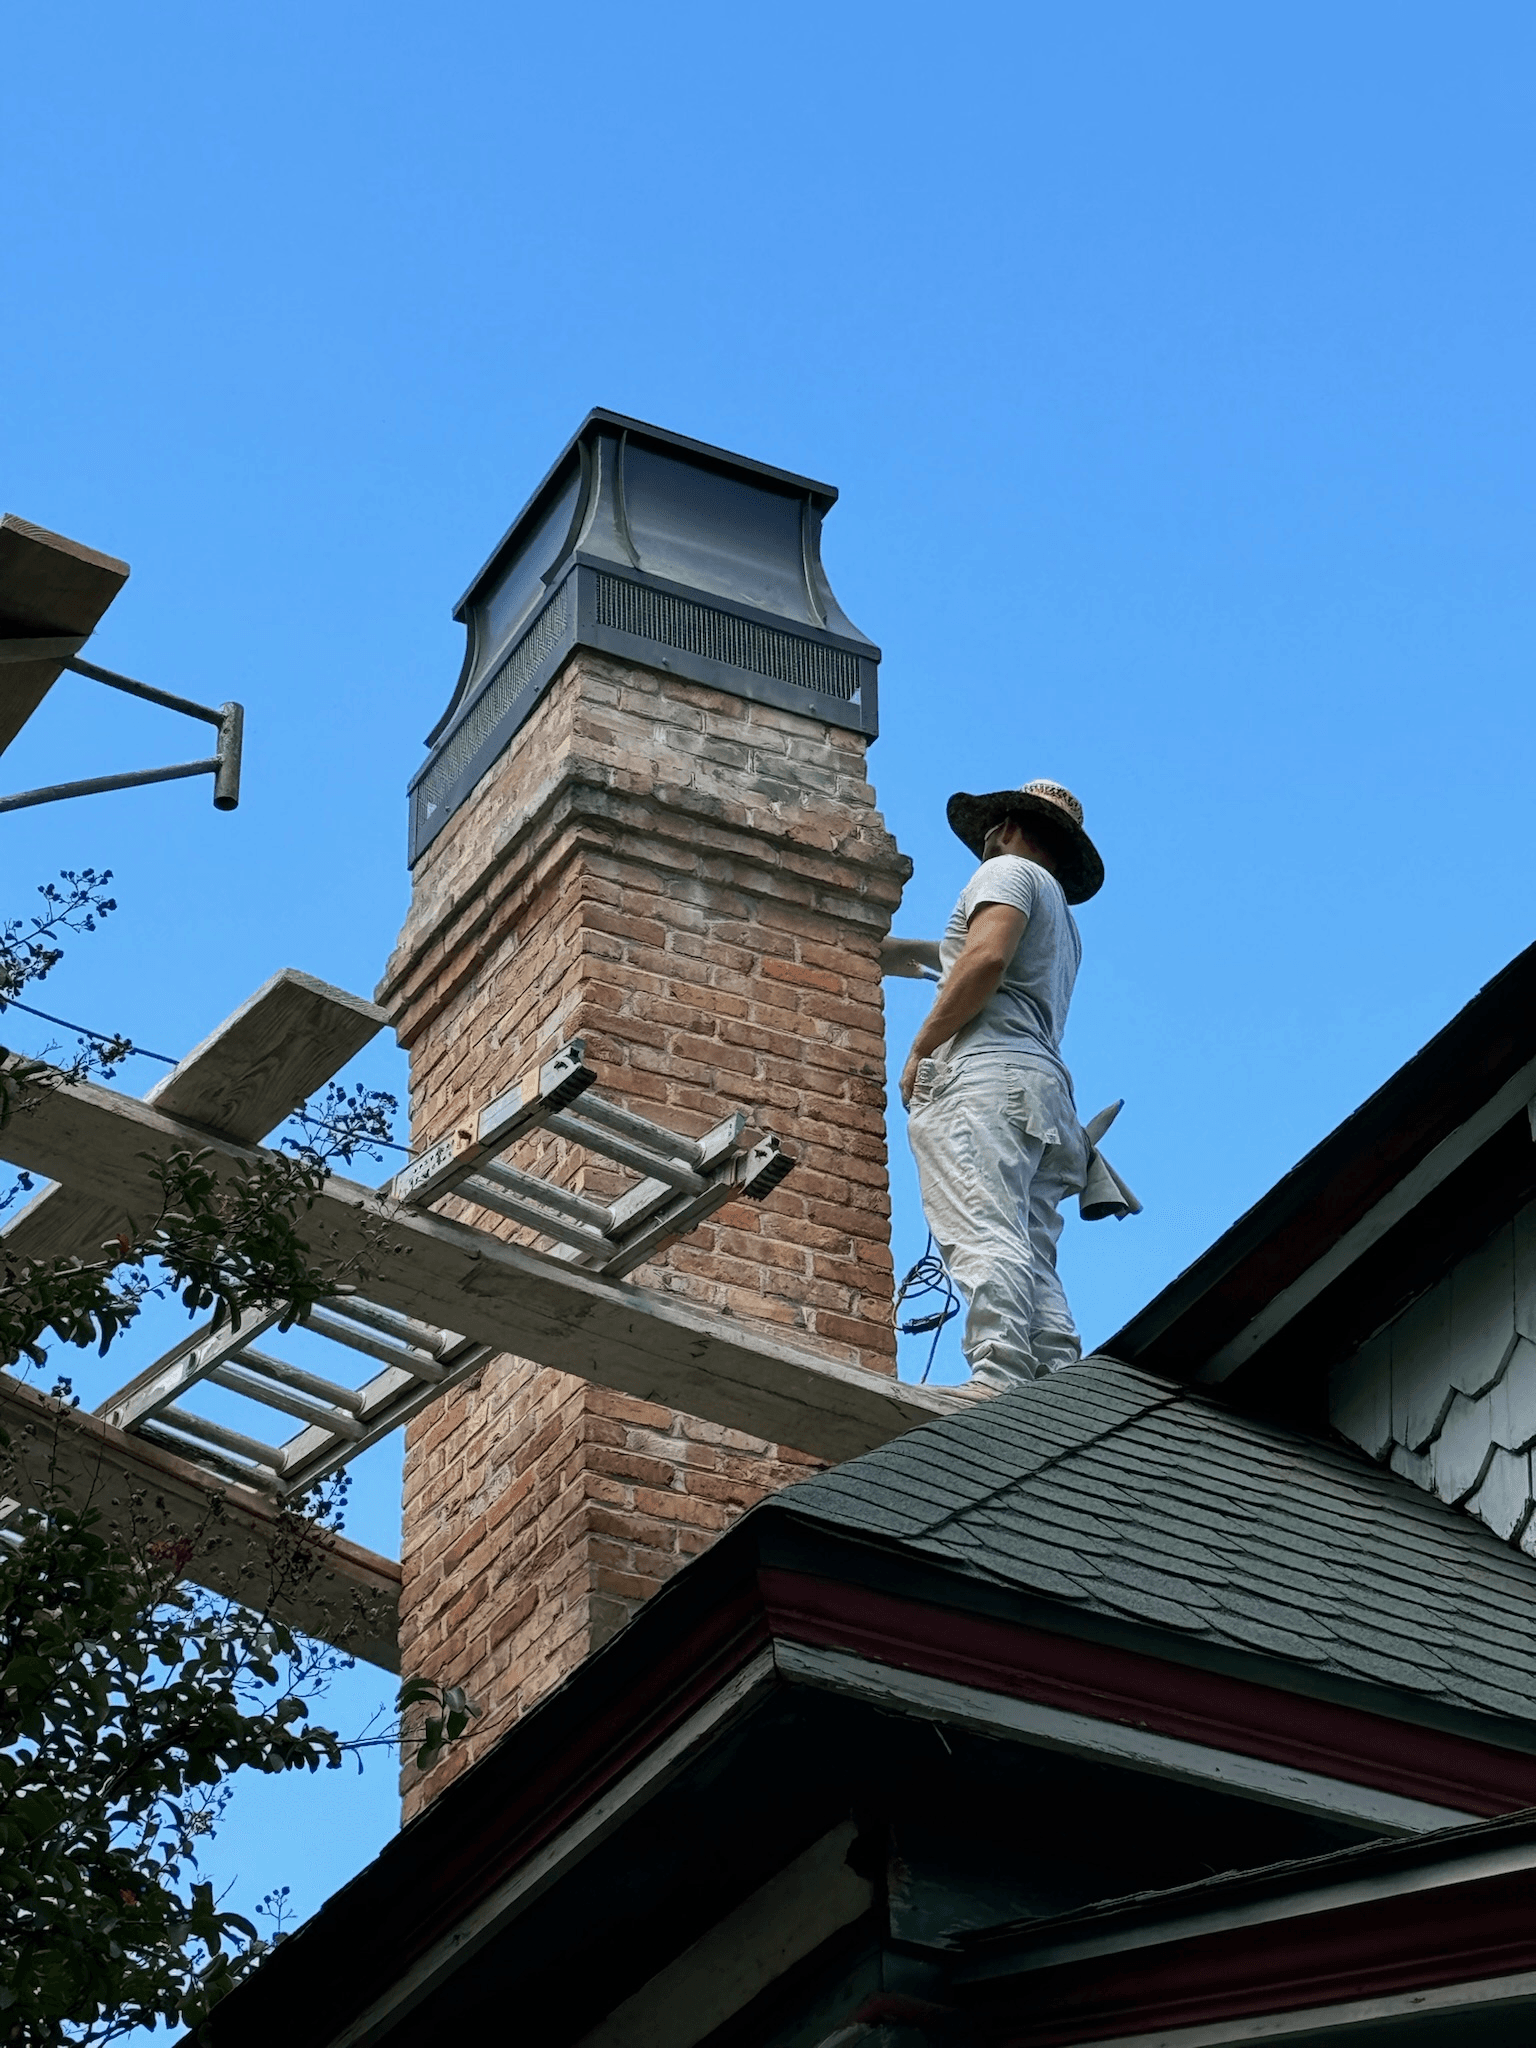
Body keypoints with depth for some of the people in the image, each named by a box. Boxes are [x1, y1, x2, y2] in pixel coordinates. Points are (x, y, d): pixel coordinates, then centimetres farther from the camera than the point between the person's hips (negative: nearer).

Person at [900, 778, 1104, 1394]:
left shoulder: (1009, 870, 8)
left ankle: (998, 1380, -38)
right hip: (1047, 1086, 9)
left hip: (984, 1072, -9)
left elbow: (987, 957, -10)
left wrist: (920, 1050, -8)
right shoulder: (1063, 924, 36)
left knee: (984, 1239, -23)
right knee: (1033, 1263, -2)